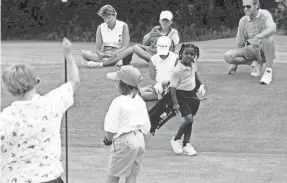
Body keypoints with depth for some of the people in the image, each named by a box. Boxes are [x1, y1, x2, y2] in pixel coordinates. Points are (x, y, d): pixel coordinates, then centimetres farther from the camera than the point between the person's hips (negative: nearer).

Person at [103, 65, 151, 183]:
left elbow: (111, 128, -14)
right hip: (140, 140, 7)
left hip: (123, 140, -7)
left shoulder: (118, 102, -14)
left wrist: (108, 139, 3)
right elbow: (146, 126, 10)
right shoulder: (140, 101, 7)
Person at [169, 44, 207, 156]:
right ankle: (176, 140, 3)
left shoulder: (193, 64, 0)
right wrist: (175, 103, -22)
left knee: (189, 120, 10)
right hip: (182, 95, -7)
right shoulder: (177, 70, -21)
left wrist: (201, 84, 32)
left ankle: (186, 144, 19)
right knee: (189, 119, -16)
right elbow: (173, 87, -19)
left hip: (192, 94, 7)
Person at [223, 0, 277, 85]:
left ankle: (268, 72, -28)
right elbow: (240, 43, 10)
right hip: (250, 50, 4)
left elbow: (272, 29, -34)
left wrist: (258, 36, -50)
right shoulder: (243, 21, 2)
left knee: (269, 37, -38)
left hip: (264, 51, -4)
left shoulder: (264, 14, -11)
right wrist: (235, 63, 11)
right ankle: (255, 63, -2)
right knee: (227, 56, -19)